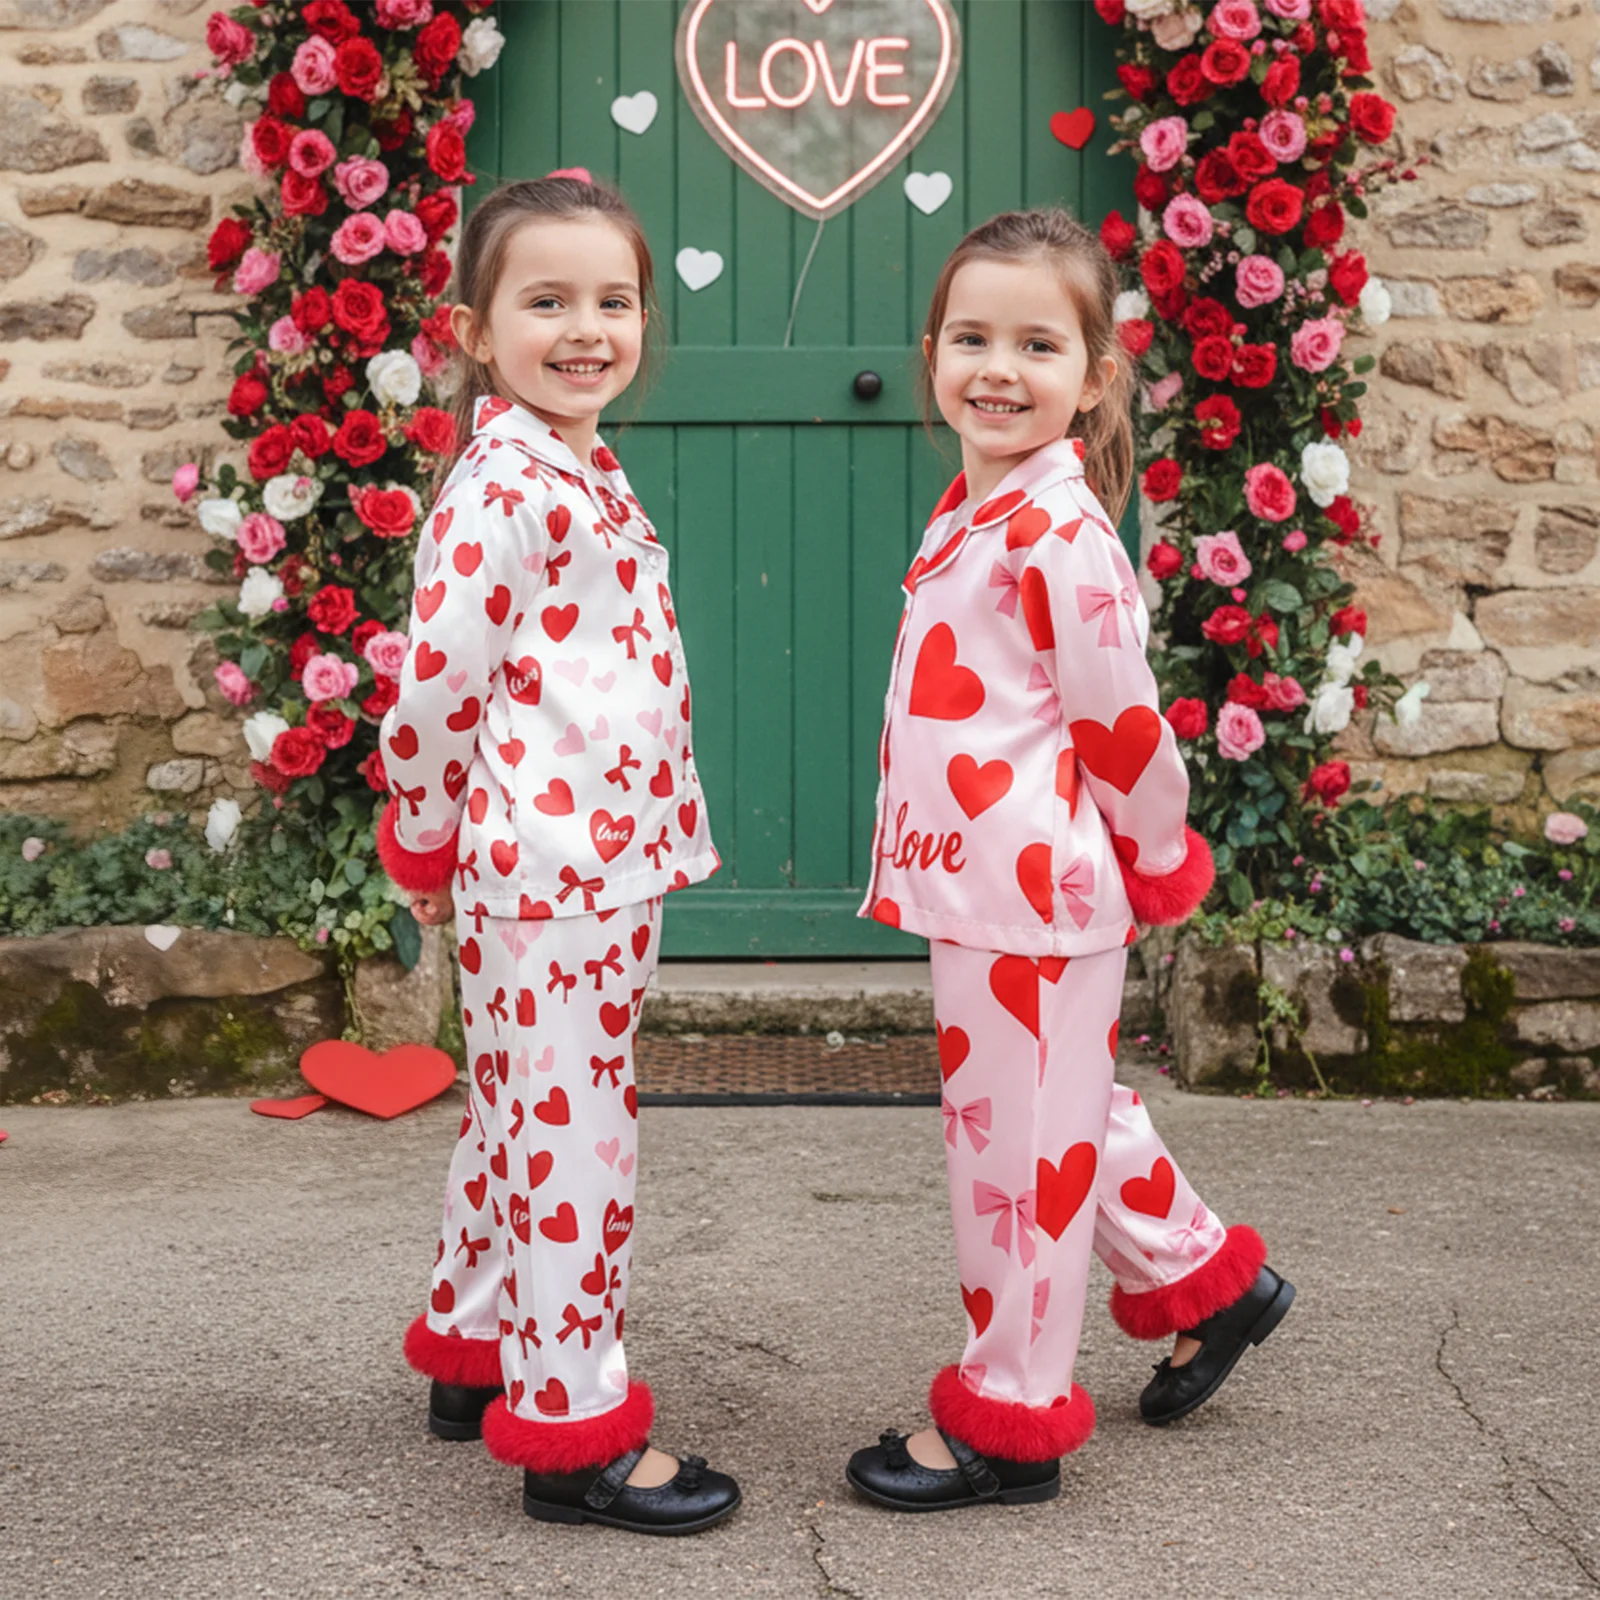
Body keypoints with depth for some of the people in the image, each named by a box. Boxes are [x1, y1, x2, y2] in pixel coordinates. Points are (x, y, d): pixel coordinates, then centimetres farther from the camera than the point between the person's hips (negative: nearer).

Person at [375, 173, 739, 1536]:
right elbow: (435, 688, -16)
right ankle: (572, 1431, 10)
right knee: (575, 1138, -2)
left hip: (608, 856, 9)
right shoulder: (505, 488, -15)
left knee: (520, 1119, 19)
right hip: (552, 870, -9)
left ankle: (474, 1348, 35)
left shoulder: (587, 477, 14)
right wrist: (430, 848, -3)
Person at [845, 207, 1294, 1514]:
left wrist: (1158, 864, -3)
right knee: (1067, 1111, 22)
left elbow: (1123, 727, -15)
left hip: (1036, 891, -9)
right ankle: (1201, 1281, 42)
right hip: (979, 884, 9)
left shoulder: (1061, 533, -18)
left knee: (1019, 1140, 3)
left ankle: (1008, 1418, 18)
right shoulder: (973, 516, 11)